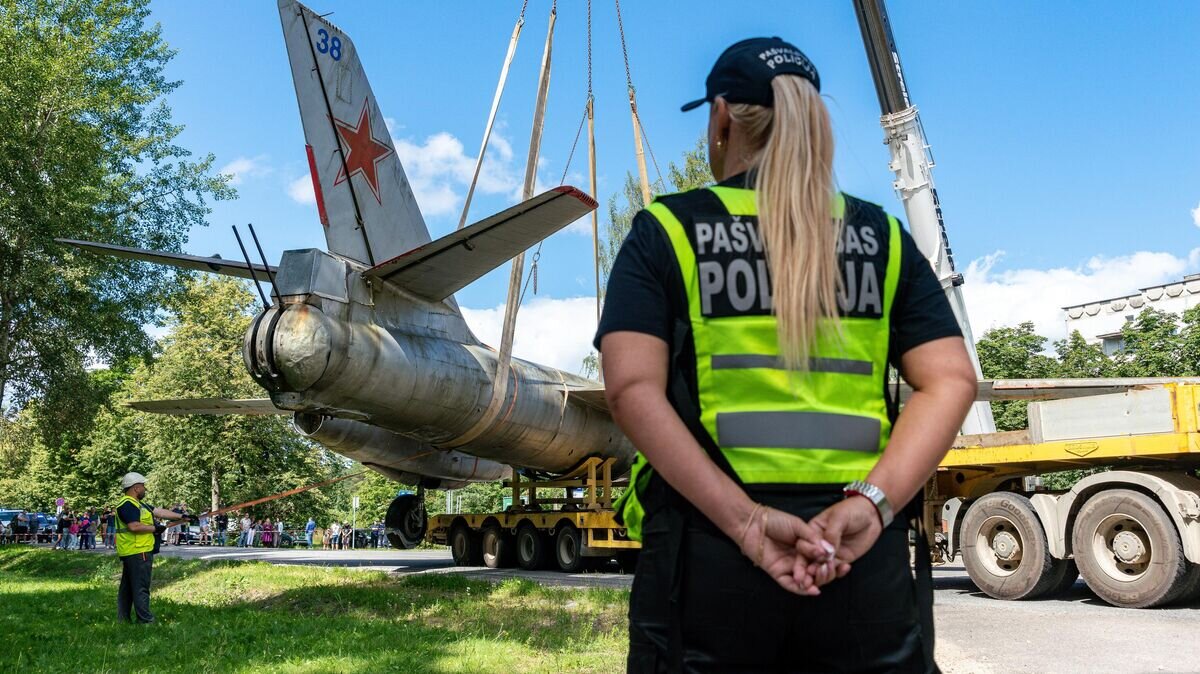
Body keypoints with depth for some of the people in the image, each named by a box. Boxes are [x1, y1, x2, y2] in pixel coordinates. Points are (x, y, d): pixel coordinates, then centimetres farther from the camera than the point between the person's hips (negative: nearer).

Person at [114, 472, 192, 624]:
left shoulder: (139, 504, 18)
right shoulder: (127, 505, -15)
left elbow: (160, 512, 17)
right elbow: (134, 526, -26)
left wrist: (182, 517, 14)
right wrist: (155, 528, -14)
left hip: (133, 553, 11)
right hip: (137, 552, -11)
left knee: (128, 586, 15)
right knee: (141, 587, -8)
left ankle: (123, 618, 22)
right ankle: (145, 620, -6)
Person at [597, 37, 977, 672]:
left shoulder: (665, 229, 3)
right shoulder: (882, 236, 11)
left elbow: (633, 391, -11)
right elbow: (950, 381, 0)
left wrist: (745, 520, -15)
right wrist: (870, 500, -9)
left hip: (707, 543, -2)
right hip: (861, 552, 2)